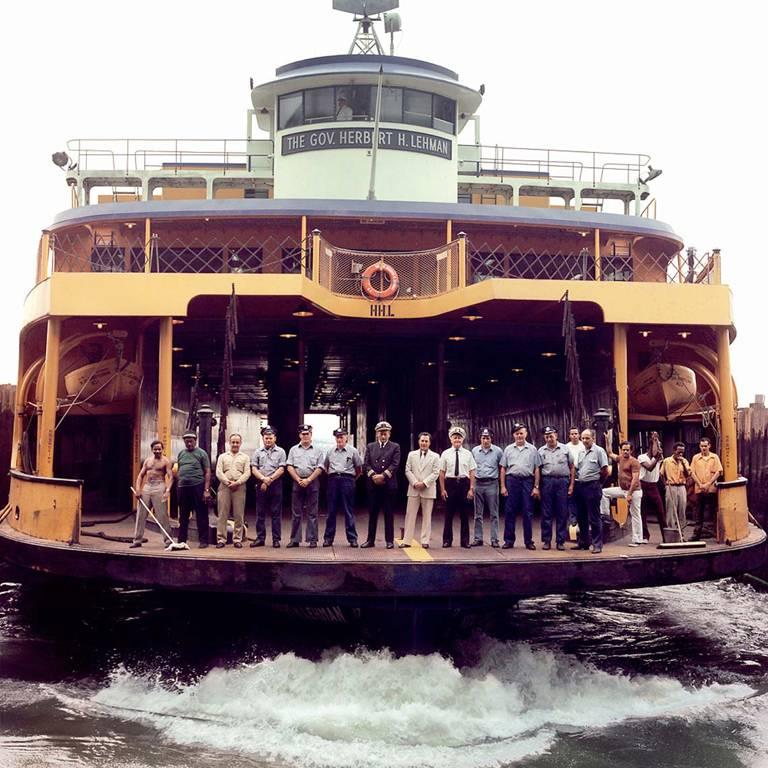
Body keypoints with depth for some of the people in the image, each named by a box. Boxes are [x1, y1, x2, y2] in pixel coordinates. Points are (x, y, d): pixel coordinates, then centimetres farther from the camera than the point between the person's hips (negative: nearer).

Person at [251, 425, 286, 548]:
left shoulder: (280, 452, 6)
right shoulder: (257, 452, 12)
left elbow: (281, 469, -3)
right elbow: (254, 469, 4)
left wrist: (270, 480, -12)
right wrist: (263, 479, -13)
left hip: (276, 484, -2)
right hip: (261, 485, 2)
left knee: (276, 513, 0)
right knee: (260, 513, 4)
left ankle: (276, 539, 3)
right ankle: (260, 538, 10)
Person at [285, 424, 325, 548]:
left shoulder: (317, 451, 7)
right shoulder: (293, 450, 12)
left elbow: (319, 468, 0)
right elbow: (289, 467, 4)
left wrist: (308, 480, -11)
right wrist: (299, 480, -8)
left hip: (312, 482, -1)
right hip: (297, 482, 2)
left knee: (312, 513, 0)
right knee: (296, 513, 3)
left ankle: (312, 540, 3)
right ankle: (294, 539, 7)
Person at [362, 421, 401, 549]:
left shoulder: (395, 447, 5)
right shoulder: (370, 446, 12)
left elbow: (395, 464, -6)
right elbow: (366, 464, 3)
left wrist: (383, 476, -15)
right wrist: (373, 476, -12)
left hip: (389, 485, -2)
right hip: (373, 484, 2)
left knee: (389, 513, 2)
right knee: (373, 513, 6)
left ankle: (389, 540, 8)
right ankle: (370, 540, 11)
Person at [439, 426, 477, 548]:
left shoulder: (468, 454, 4)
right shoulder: (445, 454, 3)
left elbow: (472, 472, 3)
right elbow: (442, 472, 3)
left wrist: (471, 489, -3)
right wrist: (442, 489, -2)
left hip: (464, 483, 0)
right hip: (450, 483, 0)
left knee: (464, 514, 6)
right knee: (449, 514, 5)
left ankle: (465, 540, 15)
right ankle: (447, 540, 14)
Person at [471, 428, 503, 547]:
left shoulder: (498, 451, 0)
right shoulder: (474, 451, 5)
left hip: (492, 484, -2)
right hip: (478, 483, 2)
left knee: (494, 514, 1)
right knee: (478, 514, 7)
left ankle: (494, 539, 5)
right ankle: (478, 538, 12)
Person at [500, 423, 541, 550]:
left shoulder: (532, 449, 7)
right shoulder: (508, 449, 9)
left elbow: (537, 469, 5)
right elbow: (503, 469, 9)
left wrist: (536, 487, -1)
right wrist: (503, 486, 2)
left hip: (527, 481, -1)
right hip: (512, 481, 1)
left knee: (528, 512, 2)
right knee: (510, 512, 2)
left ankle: (529, 541, 10)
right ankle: (509, 540, 8)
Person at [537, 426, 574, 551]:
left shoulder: (565, 449, 7)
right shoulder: (541, 451, 9)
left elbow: (571, 467, 8)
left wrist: (571, 484, 1)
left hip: (562, 482, 0)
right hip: (547, 481, 0)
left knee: (562, 513, 2)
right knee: (546, 513, 3)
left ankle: (560, 541, 9)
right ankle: (546, 540, 10)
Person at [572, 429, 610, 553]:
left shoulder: (599, 451, -6)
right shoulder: (581, 453, 15)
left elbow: (605, 470, -9)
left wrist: (597, 482, 0)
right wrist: (578, 483, 10)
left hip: (593, 487, -7)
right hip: (580, 486, 7)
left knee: (594, 518, -5)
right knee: (581, 517, 12)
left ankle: (597, 545, 0)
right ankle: (583, 543, 22)